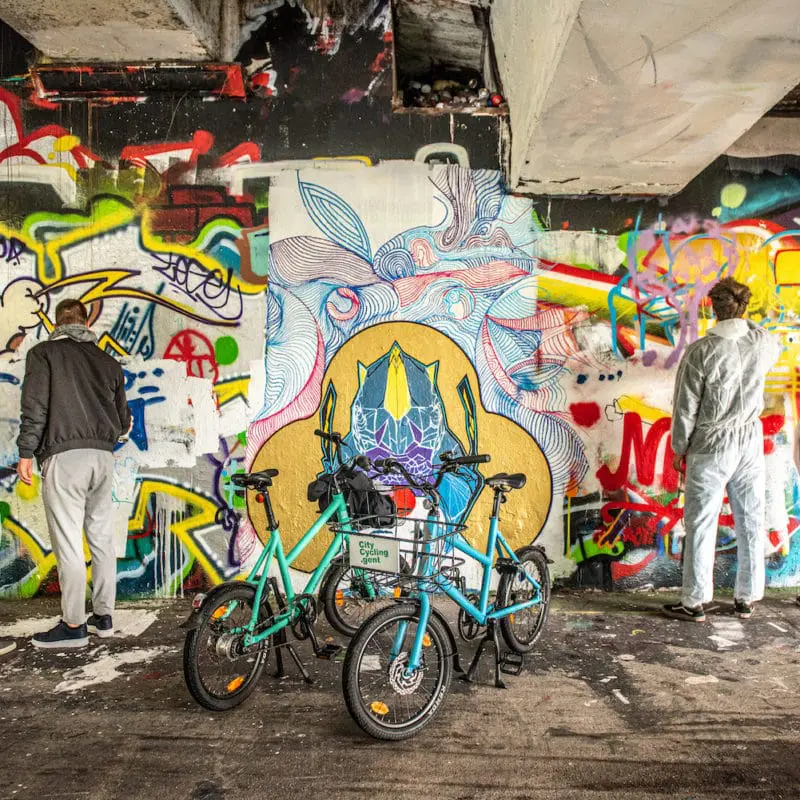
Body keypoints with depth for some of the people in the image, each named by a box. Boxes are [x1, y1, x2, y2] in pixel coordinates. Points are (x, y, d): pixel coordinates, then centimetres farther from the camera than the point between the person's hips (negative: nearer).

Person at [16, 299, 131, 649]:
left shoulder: (44, 352, 4)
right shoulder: (108, 361, 16)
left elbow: (35, 406, -7)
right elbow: (123, 419, 17)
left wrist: (26, 452, -3)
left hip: (64, 456, -5)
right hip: (102, 456, 5)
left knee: (68, 543, -2)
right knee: (102, 538, 11)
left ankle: (73, 625, 2)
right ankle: (103, 616, 17)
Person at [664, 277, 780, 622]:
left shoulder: (701, 351, -16)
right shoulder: (762, 342, -2)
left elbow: (685, 406, -11)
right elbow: (775, 350, 25)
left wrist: (679, 448, 1)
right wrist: (748, 324, 36)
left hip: (711, 446, -5)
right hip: (751, 442, 5)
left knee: (701, 523, 3)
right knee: (750, 522, 12)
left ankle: (695, 601, 10)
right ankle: (746, 598, 23)